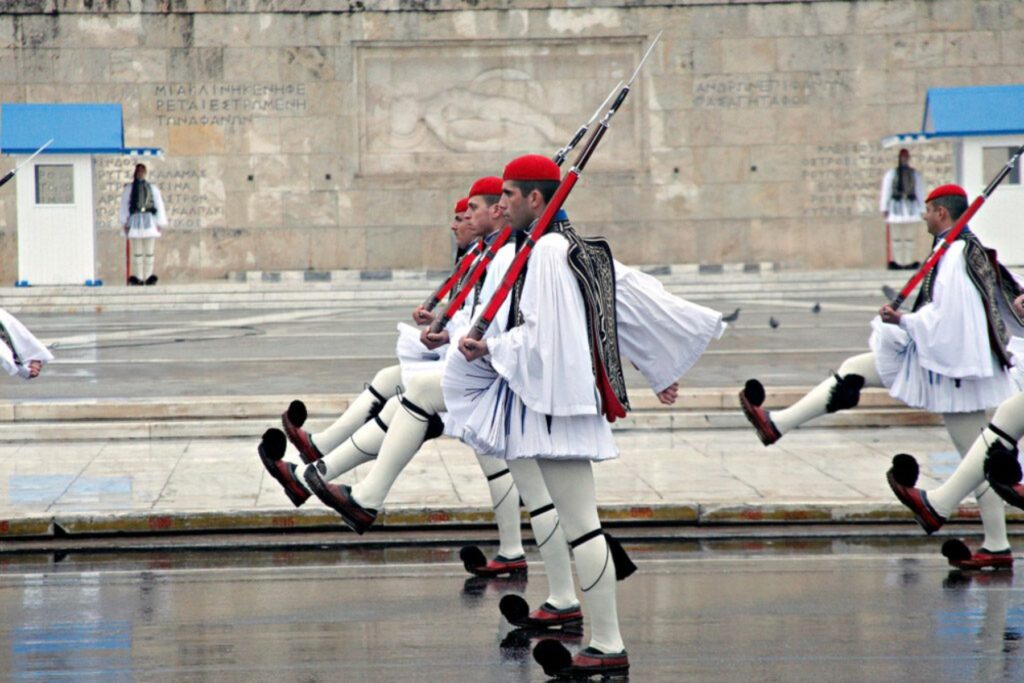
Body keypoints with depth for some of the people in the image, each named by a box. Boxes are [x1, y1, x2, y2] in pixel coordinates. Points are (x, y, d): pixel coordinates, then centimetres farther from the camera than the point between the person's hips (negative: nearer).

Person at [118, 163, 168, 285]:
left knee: (149, 252, 0)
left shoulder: (152, 188, 11)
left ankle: (148, 278, 3)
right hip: (135, 220, -1)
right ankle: (138, 278, 2)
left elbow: (159, 205, 11)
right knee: (137, 252, 0)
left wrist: (159, 224, 5)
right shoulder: (129, 188, 7)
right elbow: (124, 206, 7)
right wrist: (125, 223, 1)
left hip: (149, 221, 1)